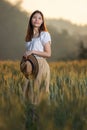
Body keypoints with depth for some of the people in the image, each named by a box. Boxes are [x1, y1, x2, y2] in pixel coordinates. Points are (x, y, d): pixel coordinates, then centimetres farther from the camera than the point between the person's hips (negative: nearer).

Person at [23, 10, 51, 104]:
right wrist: (25, 55, 1)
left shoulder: (45, 35, -4)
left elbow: (48, 54, -9)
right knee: (29, 91, 4)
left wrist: (33, 51, -14)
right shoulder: (29, 36, 15)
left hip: (41, 65, -6)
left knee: (39, 91, -6)